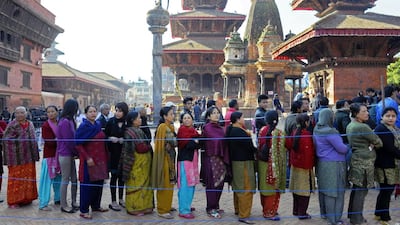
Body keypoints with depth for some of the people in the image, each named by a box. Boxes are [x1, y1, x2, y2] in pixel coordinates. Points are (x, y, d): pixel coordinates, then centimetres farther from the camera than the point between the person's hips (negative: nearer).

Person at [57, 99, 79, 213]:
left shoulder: (70, 120, 11)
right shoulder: (65, 122, -17)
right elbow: (68, 140, -19)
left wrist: (75, 152, 2)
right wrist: (76, 153, -6)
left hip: (71, 154, 9)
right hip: (65, 154, -9)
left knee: (74, 178, 13)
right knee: (65, 180, 1)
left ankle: (74, 202, 24)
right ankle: (64, 205, 11)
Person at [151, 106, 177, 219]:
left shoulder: (168, 126, 12)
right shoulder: (163, 127, -16)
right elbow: (174, 142, -22)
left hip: (169, 158, 9)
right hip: (165, 158, -9)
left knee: (168, 183, 16)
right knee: (166, 184, -2)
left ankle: (166, 206, 28)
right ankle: (162, 210, 7)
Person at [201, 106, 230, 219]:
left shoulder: (220, 128, 14)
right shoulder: (207, 127, -7)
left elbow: (223, 143, 10)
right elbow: (216, 140, -18)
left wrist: (225, 159, 4)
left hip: (221, 158, 7)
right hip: (211, 158, -7)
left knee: (220, 183, 12)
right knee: (212, 184, 0)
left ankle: (215, 206, 25)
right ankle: (210, 209, 11)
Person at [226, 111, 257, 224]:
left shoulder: (231, 130, 9)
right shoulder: (239, 132, -23)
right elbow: (250, 146, -20)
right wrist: (258, 148, -2)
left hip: (235, 161, 11)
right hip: (243, 162, -10)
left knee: (238, 187, 21)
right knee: (246, 189, -5)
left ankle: (238, 209, 35)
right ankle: (243, 216, -2)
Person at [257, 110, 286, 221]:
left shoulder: (262, 131, -2)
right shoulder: (279, 133, -17)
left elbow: (259, 147, 3)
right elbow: (280, 152, -15)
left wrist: (260, 158, 13)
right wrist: (280, 168, -9)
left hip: (262, 163, 6)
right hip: (274, 165, -5)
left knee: (264, 186, 16)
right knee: (273, 188, 6)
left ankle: (265, 209, 30)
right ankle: (270, 213, 14)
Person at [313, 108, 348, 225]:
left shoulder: (316, 130, 4)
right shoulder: (330, 132, -21)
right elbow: (342, 148, -16)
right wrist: (348, 148, 6)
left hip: (321, 163, 8)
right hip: (333, 164, -8)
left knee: (324, 189, 17)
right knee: (334, 190, 0)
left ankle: (324, 213, 30)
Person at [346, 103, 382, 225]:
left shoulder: (350, 126, 9)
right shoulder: (363, 127, -19)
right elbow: (378, 142, -10)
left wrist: (369, 145, -2)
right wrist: (374, 145, 10)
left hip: (355, 160, 9)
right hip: (364, 162, -9)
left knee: (356, 188, 17)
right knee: (362, 190, 0)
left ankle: (352, 214, 28)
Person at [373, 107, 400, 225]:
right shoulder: (381, 129, -15)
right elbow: (390, 148, -21)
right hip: (385, 166, -9)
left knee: (386, 190, 16)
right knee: (386, 191, -1)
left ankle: (379, 214, 28)